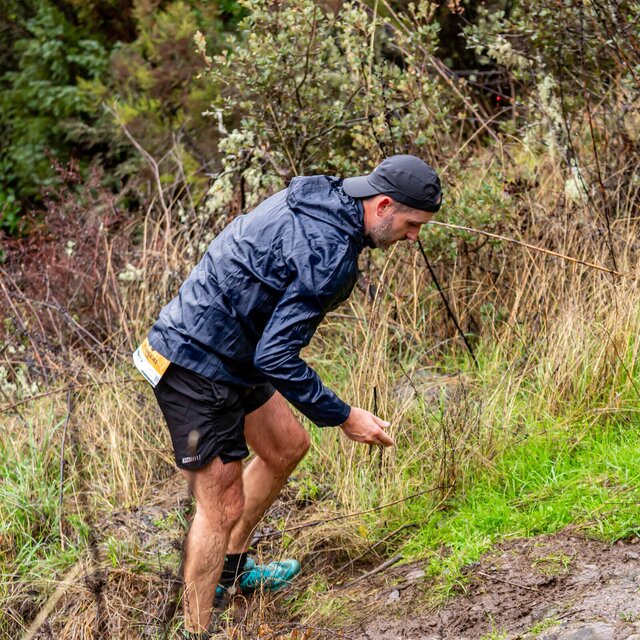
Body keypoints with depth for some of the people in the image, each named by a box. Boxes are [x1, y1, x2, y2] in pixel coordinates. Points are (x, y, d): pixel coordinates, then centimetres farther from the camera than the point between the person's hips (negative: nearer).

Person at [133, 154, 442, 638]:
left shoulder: (318, 197, 3)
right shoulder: (329, 253, -27)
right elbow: (276, 357, -28)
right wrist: (343, 417, -19)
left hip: (232, 357, 10)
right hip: (199, 369, -10)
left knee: (288, 447, 23)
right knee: (223, 505, -3)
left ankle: (232, 568, 39)